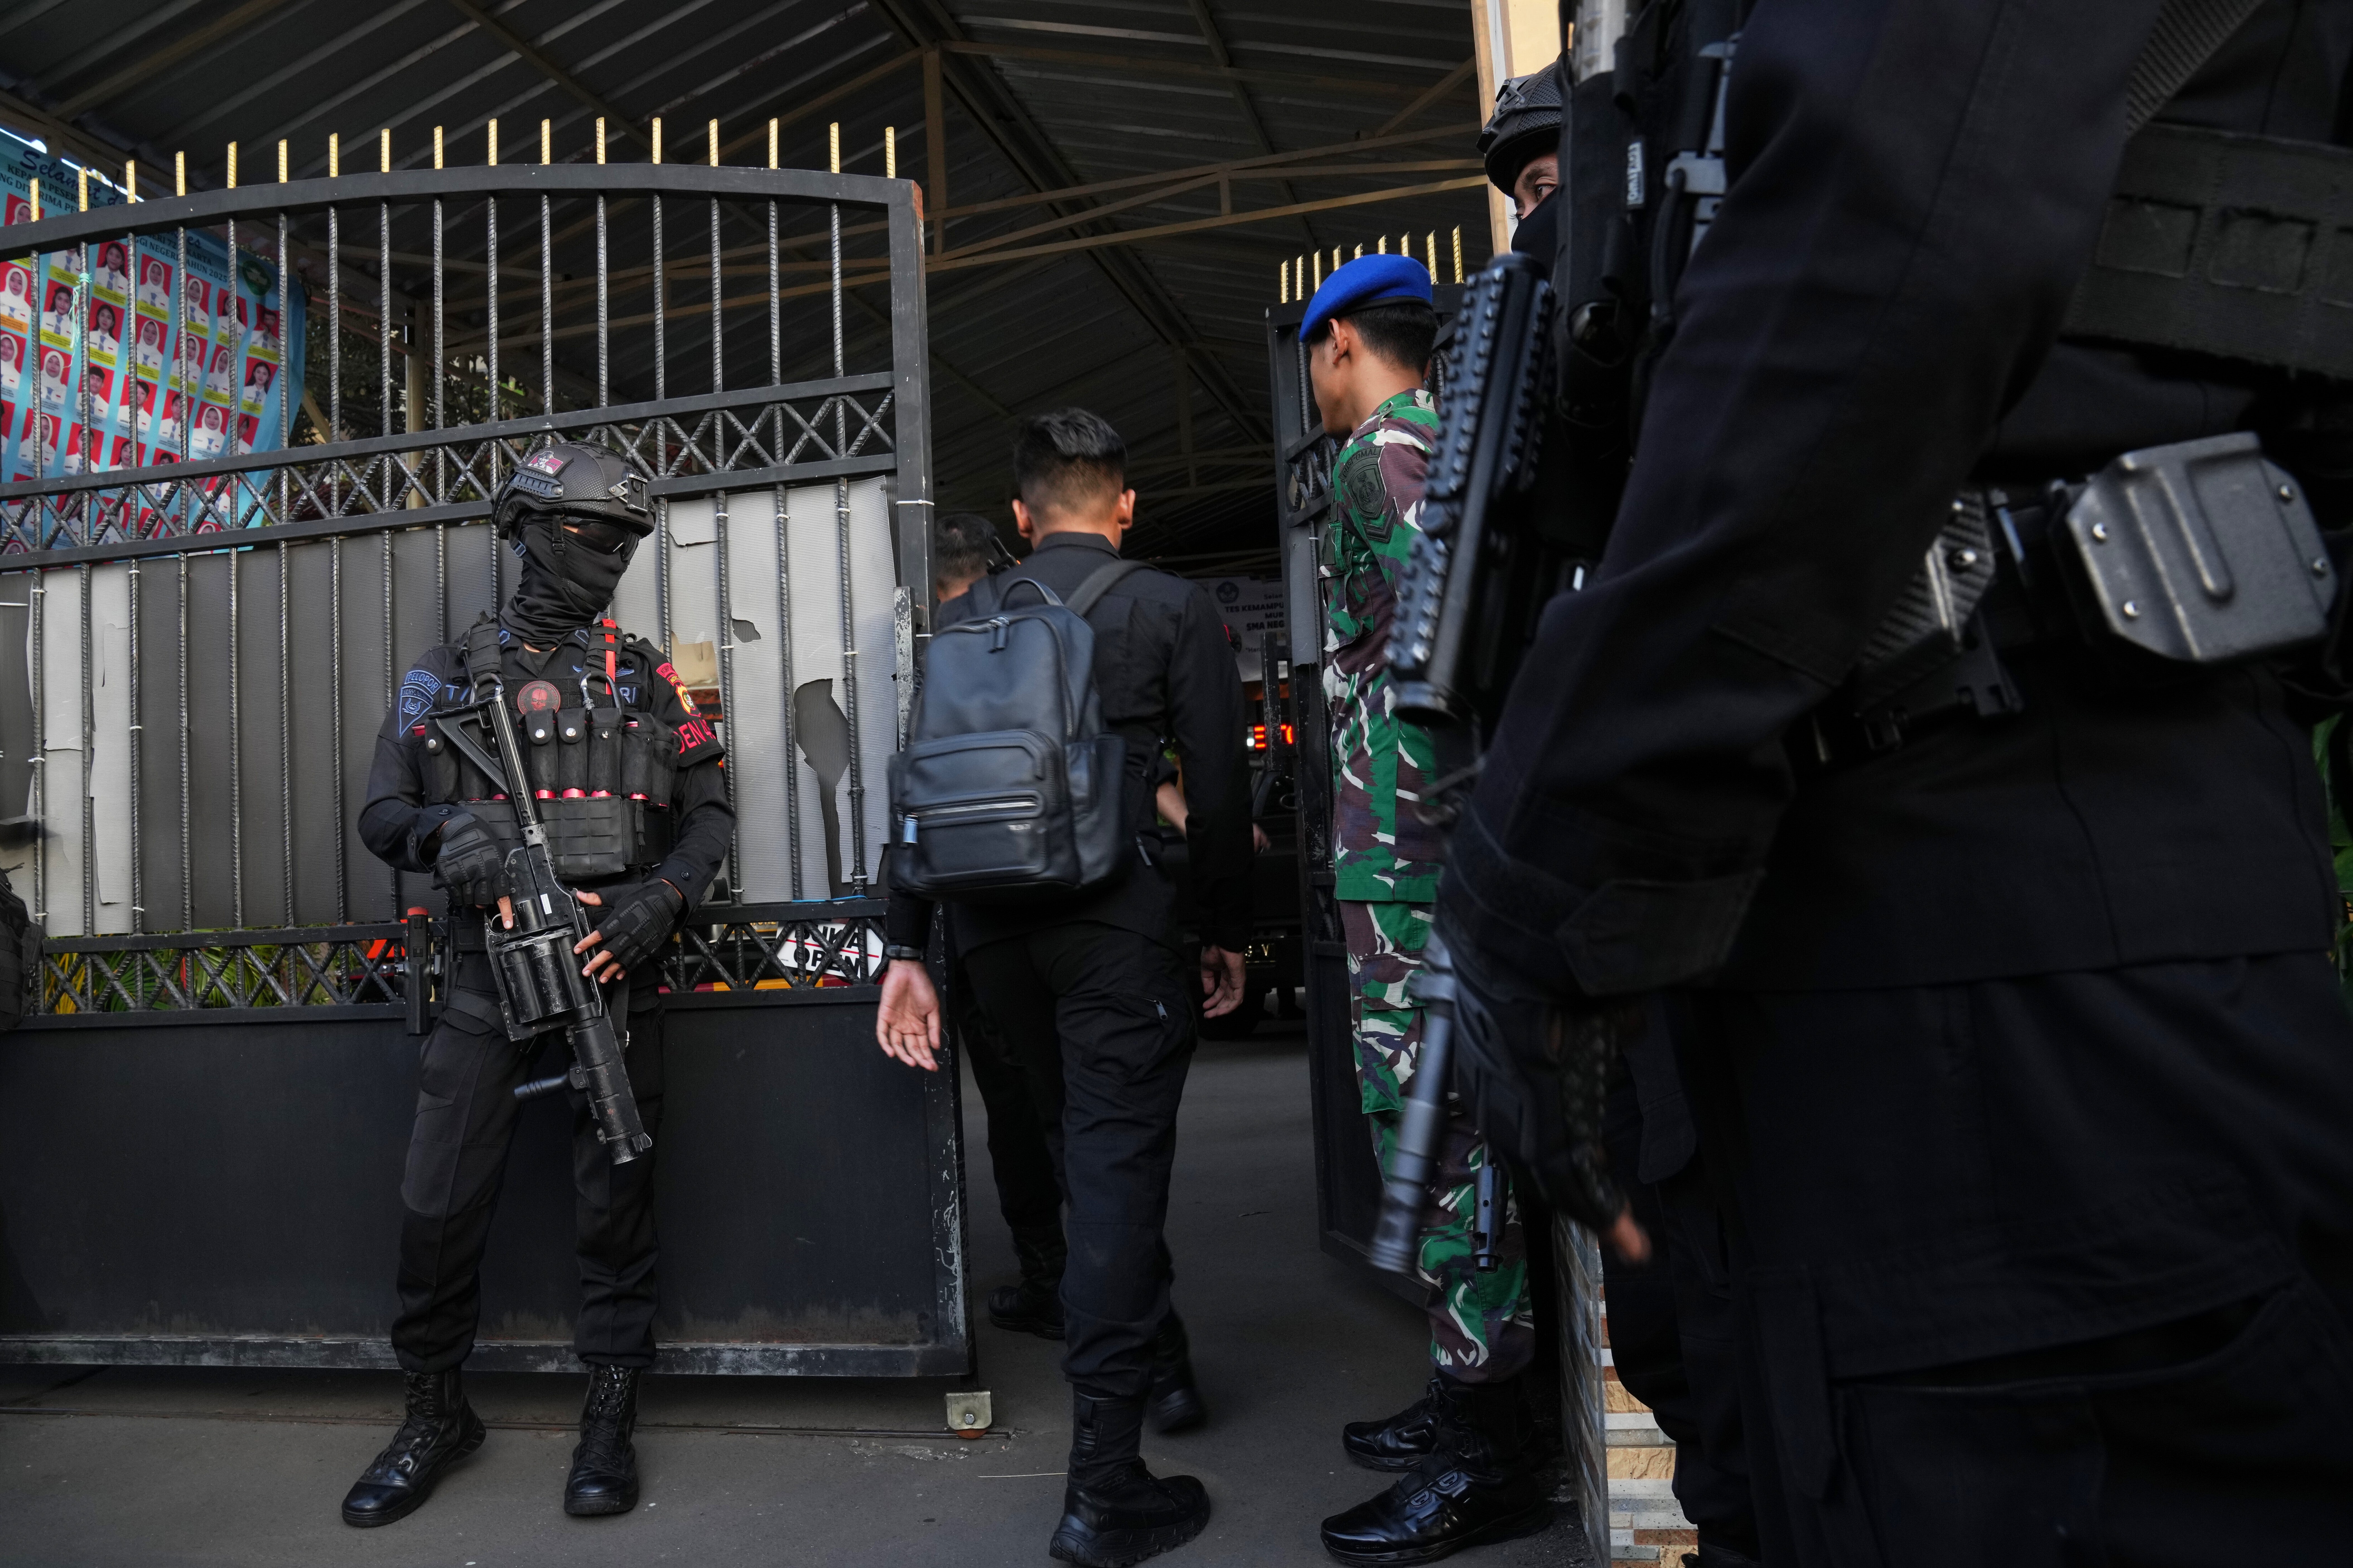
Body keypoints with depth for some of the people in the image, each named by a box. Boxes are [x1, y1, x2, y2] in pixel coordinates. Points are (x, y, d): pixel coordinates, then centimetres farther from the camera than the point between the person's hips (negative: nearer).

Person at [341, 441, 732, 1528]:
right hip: (489, 971, 0)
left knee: (614, 1198, 4)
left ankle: (609, 1416, 19)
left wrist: (662, 897, -10)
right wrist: (447, 829, -14)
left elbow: (708, 810, 8)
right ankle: (436, 1414, 24)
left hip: (612, 967, 0)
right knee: (438, 1204, 2)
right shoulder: (447, 677, 9)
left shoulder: (644, 678, 10)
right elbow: (382, 814, 9)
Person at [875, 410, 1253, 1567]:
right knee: (1117, 1172, -1)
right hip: (1118, 924, -4)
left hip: (992, 930, 5)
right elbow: (1218, 791, -3)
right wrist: (1229, 932, 8)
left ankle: (1156, 1360, 39)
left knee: (1088, 1158, 21)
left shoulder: (963, 620, 10)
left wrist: (907, 951, 9)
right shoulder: (1172, 609, 0)